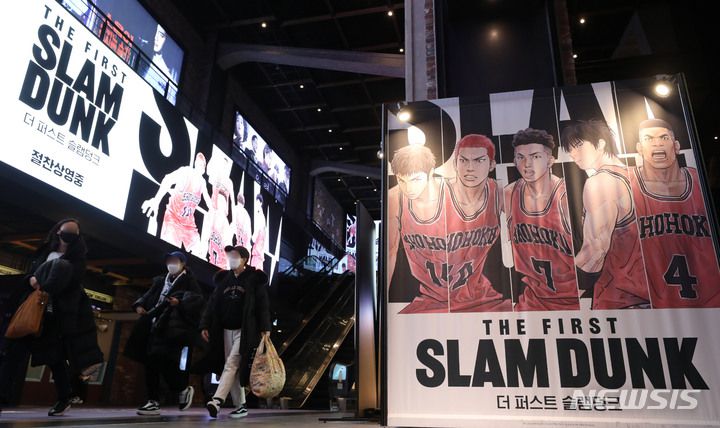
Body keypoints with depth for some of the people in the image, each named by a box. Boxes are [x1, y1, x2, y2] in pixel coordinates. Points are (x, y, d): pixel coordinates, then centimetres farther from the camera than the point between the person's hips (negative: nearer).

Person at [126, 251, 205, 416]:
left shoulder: (188, 280, 5)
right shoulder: (160, 281, 27)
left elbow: (198, 300, -8)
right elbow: (148, 296, 23)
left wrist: (180, 302, -23)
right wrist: (139, 305, 3)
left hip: (172, 327, -7)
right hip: (155, 326, 7)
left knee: (164, 359, -17)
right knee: (151, 361, 3)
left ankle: (183, 389, 5)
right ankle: (153, 401, 9)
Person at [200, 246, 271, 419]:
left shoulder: (254, 279, -2)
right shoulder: (223, 279, 13)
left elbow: (263, 305, -6)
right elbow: (213, 304, 12)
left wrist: (265, 328, -14)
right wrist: (205, 325, 4)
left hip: (245, 330, -5)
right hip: (226, 330, 6)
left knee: (231, 364, -15)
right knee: (233, 369, 6)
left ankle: (217, 401, -20)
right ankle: (241, 406, 13)